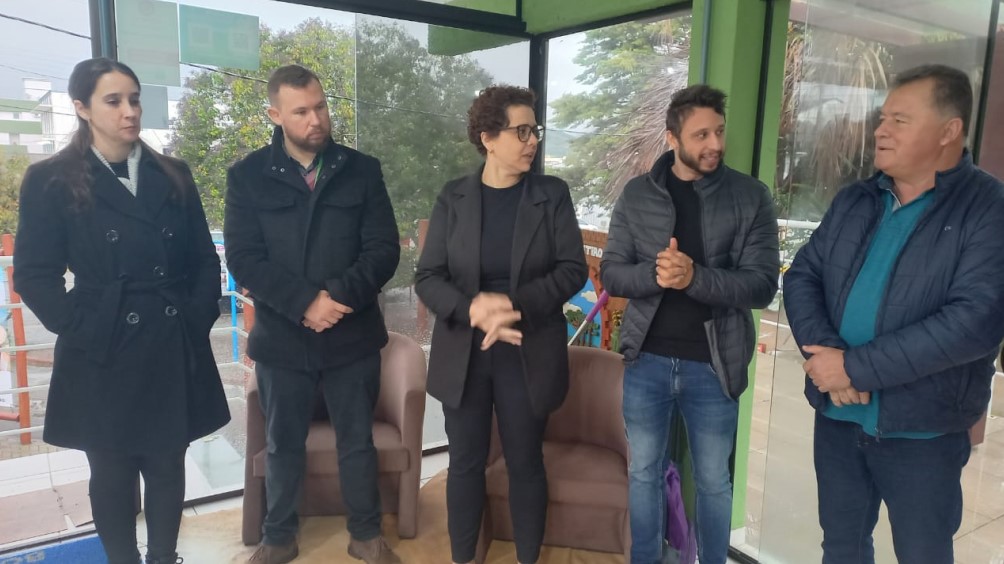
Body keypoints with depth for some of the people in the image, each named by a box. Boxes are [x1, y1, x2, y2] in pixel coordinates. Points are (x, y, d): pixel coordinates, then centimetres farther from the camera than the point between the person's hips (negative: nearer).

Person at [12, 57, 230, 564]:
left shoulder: (174, 175, 8)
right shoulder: (50, 181, -2)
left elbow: (205, 260, 8)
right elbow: (34, 275, -4)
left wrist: (197, 320, -2)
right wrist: (80, 330, -11)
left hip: (175, 351, 3)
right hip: (103, 356, -2)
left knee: (167, 469, 14)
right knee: (112, 476, 12)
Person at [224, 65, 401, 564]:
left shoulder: (361, 170, 0)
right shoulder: (248, 176, -1)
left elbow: (384, 250, -5)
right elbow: (243, 259, -8)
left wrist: (339, 297, -19)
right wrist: (305, 302, -19)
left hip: (352, 336, 1)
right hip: (281, 337, 0)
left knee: (357, 440, 13)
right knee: (283, 445, 16)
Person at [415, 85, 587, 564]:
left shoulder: (552, 194, -1)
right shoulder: (453, 198, 0)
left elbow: (573, 269, -7)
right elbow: (427, 277, -4)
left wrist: (514, 303, -21)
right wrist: (474, 309, -22)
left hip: (528, 355, 0)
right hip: (463, 353, 1)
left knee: (526, 464, 12)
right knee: (465, 463, 13)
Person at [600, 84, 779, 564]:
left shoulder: (751, 197, -5)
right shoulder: (637, 194, 0)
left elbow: (762, 284, -11)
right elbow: (611, 274, -2)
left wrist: (694, 276, -26)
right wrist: (654, 274, -22)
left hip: (713, 363, -1)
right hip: (647, 359, 2)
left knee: (714, 480, 16)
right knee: (644, 473, 17)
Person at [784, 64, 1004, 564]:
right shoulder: (854, 200, 5)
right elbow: (801, 277, 2)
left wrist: (856, 368, -22)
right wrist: (824, 353, -16)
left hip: (921, 431, -4)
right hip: (836, 416, 5)